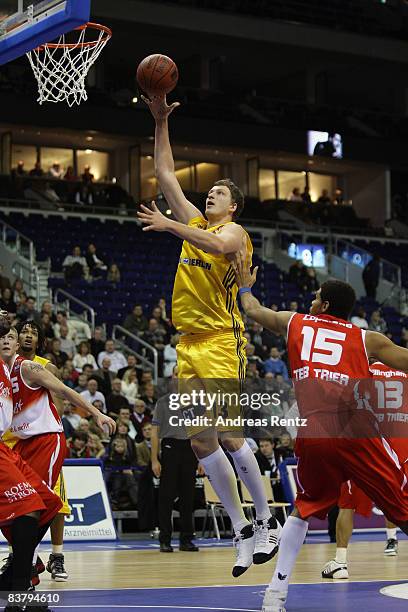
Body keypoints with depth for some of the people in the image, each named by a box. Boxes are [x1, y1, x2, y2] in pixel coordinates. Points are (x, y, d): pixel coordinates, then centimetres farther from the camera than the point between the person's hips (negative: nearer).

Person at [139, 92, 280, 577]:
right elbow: (165, 174, 18)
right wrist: (161, 122, 13)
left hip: (221, 342, -7)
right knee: (200, 441, 2)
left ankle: (266, 521, 1)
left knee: (227, 435, -13)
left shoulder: (234, 232, -1)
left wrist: (170, 226, -30)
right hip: (189, 342, 7)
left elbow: (216, 245, -26)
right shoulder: (195, 222, 18)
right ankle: (243, 531, 7)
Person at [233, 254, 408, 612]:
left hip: (312, 432, 2)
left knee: (305, 509, 25)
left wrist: (246, 286, 59)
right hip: (356, 430, -2)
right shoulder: (367, 339, 16)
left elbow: (253, 310, 39)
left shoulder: (295, 323, 22)